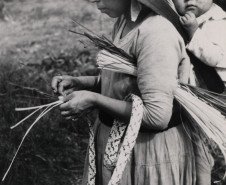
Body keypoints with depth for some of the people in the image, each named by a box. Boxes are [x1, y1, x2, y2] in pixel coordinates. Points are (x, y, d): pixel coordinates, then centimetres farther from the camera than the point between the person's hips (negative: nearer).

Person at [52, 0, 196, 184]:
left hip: (149, 150, -8)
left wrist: (93, 100, -23)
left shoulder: (156, 34, -26)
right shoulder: (124, 21, 2)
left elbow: (157, 116, -29)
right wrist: (80, 82, -1)